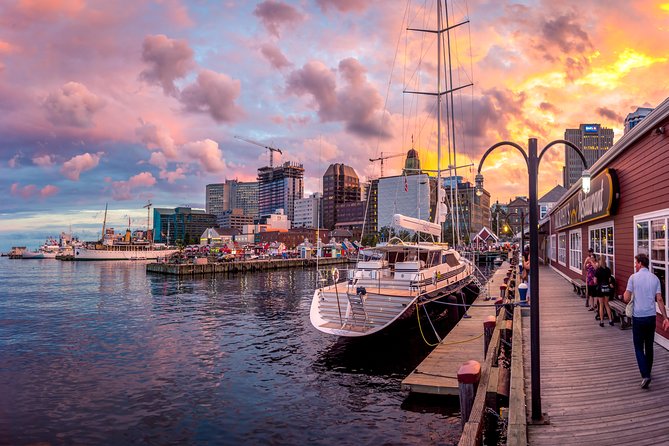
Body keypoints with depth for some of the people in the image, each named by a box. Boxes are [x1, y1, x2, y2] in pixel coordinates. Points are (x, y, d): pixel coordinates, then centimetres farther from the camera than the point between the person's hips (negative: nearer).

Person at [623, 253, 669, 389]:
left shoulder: (633, 277, -9)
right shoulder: (655, 278, 2)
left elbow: (626, 298, -11)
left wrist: (624, 293, 12)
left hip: (638, 317, -4)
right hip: (651, 316, 4)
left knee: (639, 347, 3)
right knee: (649, 346, 18)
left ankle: (645, 375, -10)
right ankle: (647, 372, 30)